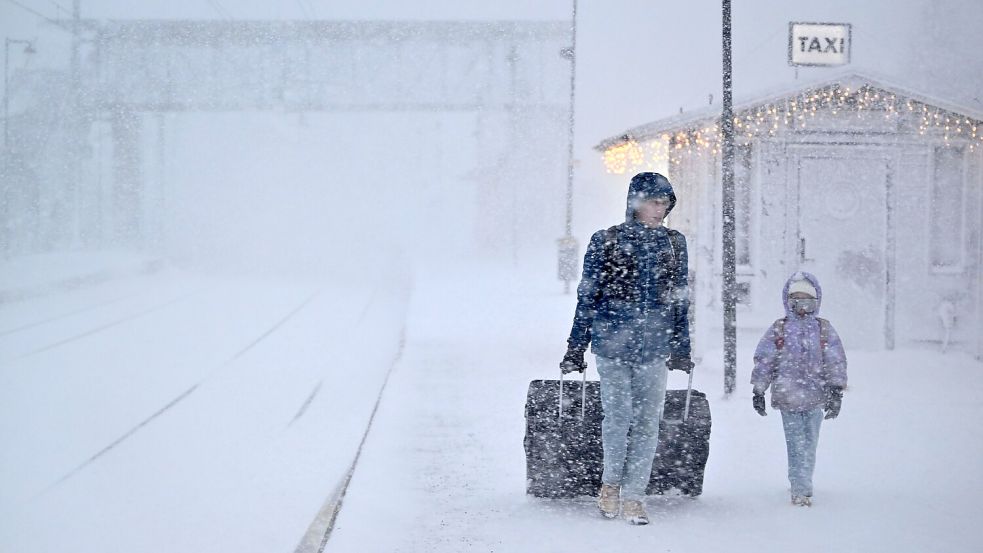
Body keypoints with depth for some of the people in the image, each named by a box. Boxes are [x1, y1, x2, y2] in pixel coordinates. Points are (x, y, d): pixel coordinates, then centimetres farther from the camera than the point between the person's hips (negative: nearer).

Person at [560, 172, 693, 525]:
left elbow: (679, 299, 15)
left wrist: (682, 349, 13)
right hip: (612, 342, -2)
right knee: (618, 416, -7)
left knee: (648, 422, -2)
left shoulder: (674, 244, 10)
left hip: (654, 347, 3)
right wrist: (576, 348, 3)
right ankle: (611, 482, 18)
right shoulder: (606, 242, 1)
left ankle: (632, 497, 7)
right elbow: (587, 297, 4)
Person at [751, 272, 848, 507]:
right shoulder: (778, 329, 4)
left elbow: (836, 361, 4)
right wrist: (758, 391, 2)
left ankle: (801, 487, 22)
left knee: (809, 443, 8)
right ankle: (802, 489, -7)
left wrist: (836, 391, -3)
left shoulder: (824, 329, 6)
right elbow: (763, 360, 5)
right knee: (797, 444, -6)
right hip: (787, 396, -2)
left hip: (815, 397, 2)